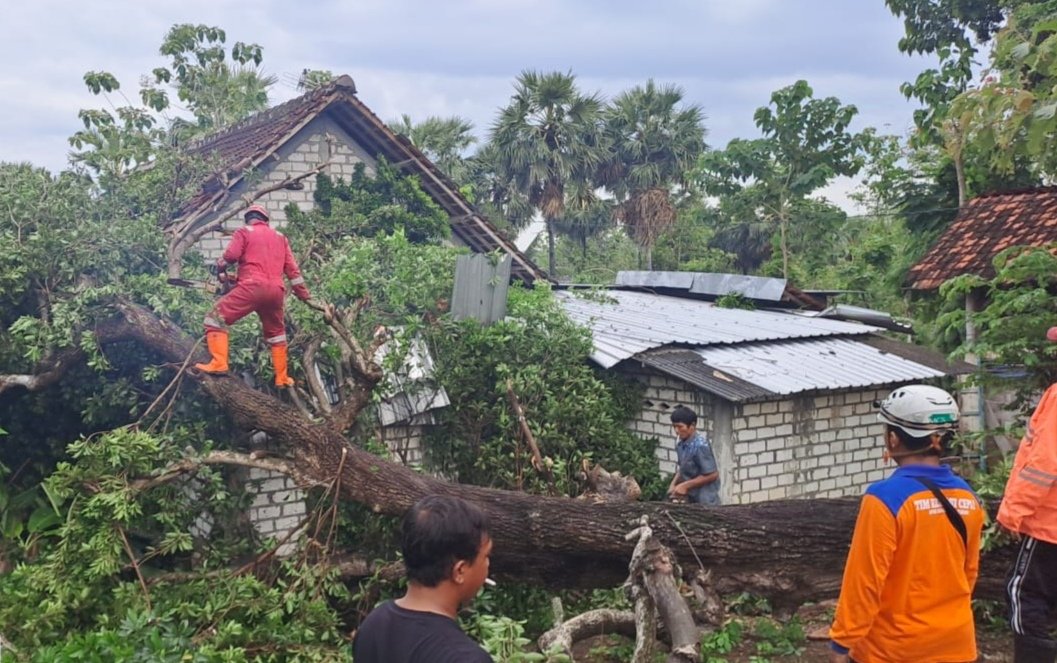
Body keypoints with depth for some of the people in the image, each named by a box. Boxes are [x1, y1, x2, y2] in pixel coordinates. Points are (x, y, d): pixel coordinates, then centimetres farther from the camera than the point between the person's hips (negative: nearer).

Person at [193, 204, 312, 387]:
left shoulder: (244, 231, 11)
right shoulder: (280, 237, 24)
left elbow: (230, 256, -3)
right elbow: (292, 268, 22)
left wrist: (220, 269, 18)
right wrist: (303, 293, 26)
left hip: (252, 286, -5)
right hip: (276, 291, 5)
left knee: (216, 318, -1)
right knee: (276, 333, 23)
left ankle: (219, 363, -17)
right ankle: (282, 378, 22)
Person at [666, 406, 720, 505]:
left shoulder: (700, 445, -22)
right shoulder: (680, 442, 2)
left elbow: (712, 475, -20)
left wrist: (685, 485, -17)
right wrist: (674, 484, 1)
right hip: (690, 499, 8)